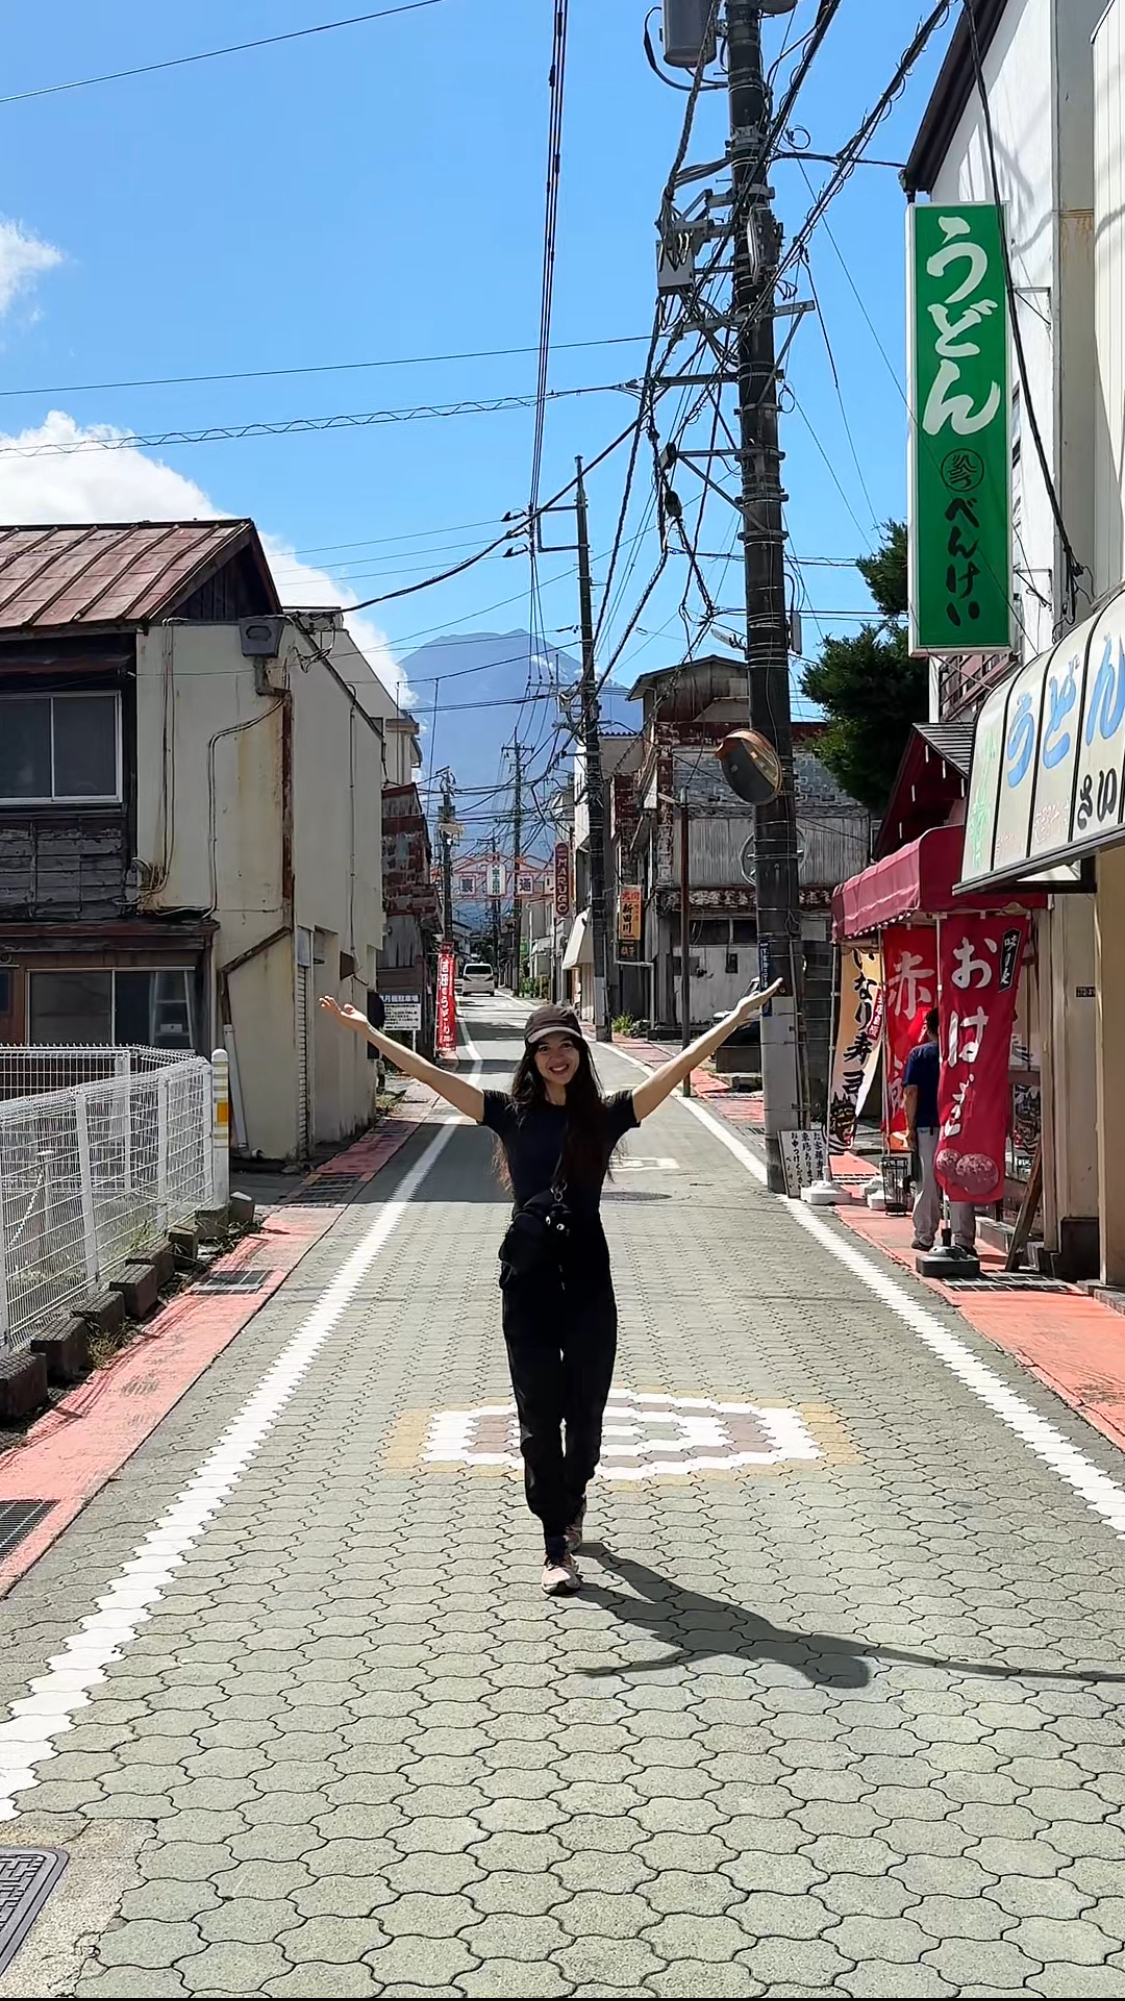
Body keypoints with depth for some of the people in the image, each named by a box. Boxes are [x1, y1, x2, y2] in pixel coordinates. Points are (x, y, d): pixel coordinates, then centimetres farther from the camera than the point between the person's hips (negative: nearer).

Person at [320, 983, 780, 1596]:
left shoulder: (605, 1116, 1)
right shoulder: (511, 1113, 2)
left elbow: (677, 1068, -3)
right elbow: (431, 1074, -1)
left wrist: (734, 1020, -8)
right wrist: (368, 1032, -4)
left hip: (588, 1277, 1)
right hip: (528, 1277, 0)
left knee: (585, 1411, 11)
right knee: (539, 1416, 0)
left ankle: (571, 1501, 39)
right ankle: (556, 1546, 7)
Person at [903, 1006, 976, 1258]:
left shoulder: (918, 1054, 0)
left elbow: (911, 1091, -6)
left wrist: (910, 1126, -2)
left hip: (927, 1126, 0)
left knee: (928, 1182, 7)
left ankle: (924, 1237, 13)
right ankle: (963, 1240, -1)